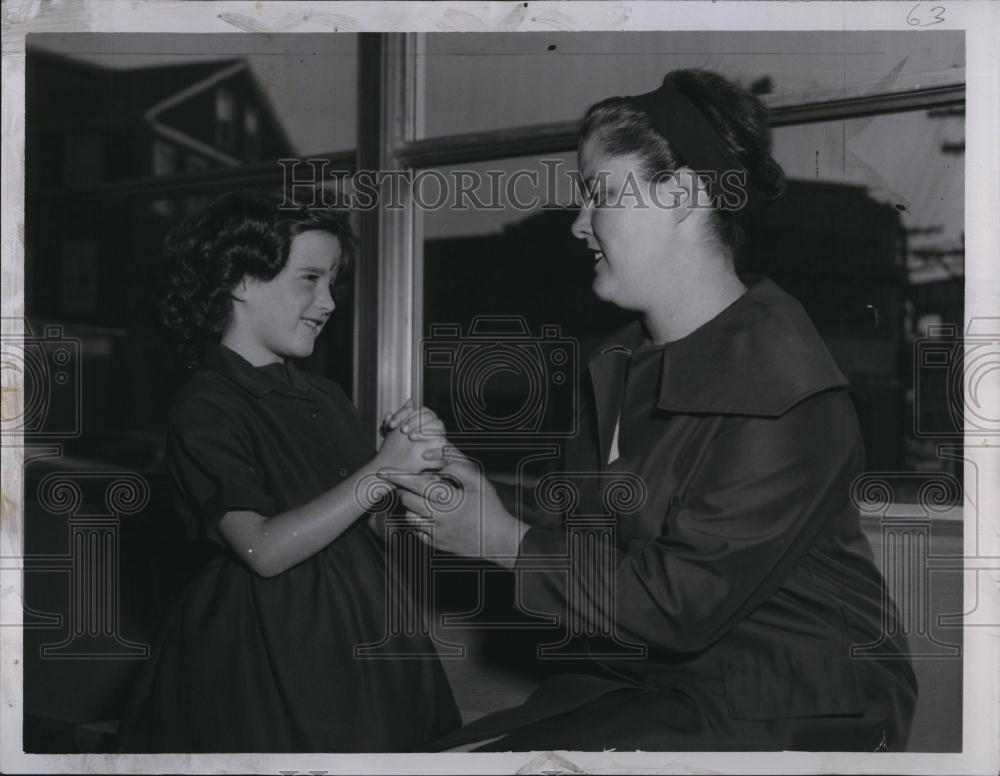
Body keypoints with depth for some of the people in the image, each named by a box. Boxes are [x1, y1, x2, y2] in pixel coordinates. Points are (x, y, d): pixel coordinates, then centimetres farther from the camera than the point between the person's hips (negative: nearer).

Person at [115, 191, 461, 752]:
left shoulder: (325, 397, 9)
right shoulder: (205, 409, -11)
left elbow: (367, 524, 10)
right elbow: (265, 549, -20)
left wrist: (414, 455, -8)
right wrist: (379, 472, -21)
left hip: (364, 638, 6)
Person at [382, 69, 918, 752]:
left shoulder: (783, 396, -18)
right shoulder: (620, 365, 9)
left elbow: (677, 605, -19)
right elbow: (585, 532, 13)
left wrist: (506, 540, -10)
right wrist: (453, 484, 0)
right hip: (647, 679, 8)